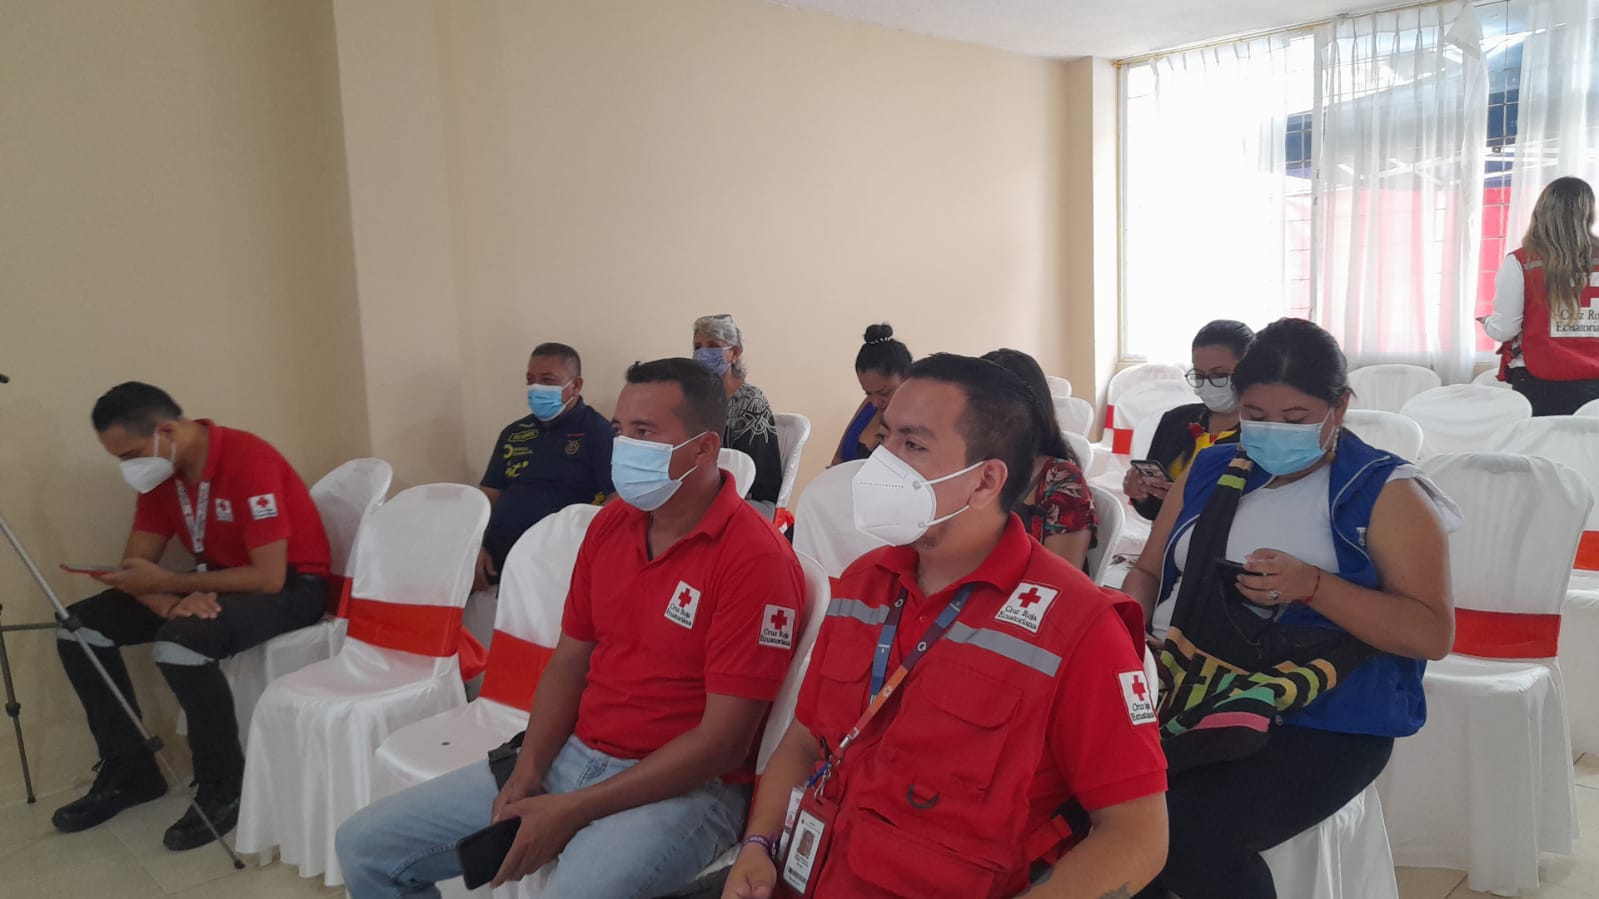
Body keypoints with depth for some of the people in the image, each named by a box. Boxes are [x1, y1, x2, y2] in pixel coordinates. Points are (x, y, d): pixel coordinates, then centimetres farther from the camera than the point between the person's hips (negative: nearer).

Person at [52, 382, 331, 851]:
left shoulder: (248, 460, -25)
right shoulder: (159, 471, 0)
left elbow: (269, 577, -28)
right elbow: (137, 566, 0)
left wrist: (167, 583, -22)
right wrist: (171, 602, -22)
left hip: (291, 586, -8)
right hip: (217, 582, 9)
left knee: (181, 642, -34)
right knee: (79, 625, -1)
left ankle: (226, 789, -13)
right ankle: (129, 771, 11)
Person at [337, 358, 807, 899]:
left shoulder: (757, 559, -18)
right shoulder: (610, 523, 6)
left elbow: (724, 742, -19)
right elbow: (569, 660, 12)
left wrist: (573, 810, -18)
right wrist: (527, 772, -4)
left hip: (682, 788, -7)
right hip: (571, 756, 7)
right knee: (365, 845, 5)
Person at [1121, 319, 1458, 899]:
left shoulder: (1386, 492, -1)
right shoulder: (1209, 472, 13)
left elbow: (1434, 634, -6)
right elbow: (1148, 572, 19)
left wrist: (1313, 585, -20)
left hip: (1322, 726, -4)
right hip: (1185, 697, 4)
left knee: (1185, 829, -28)